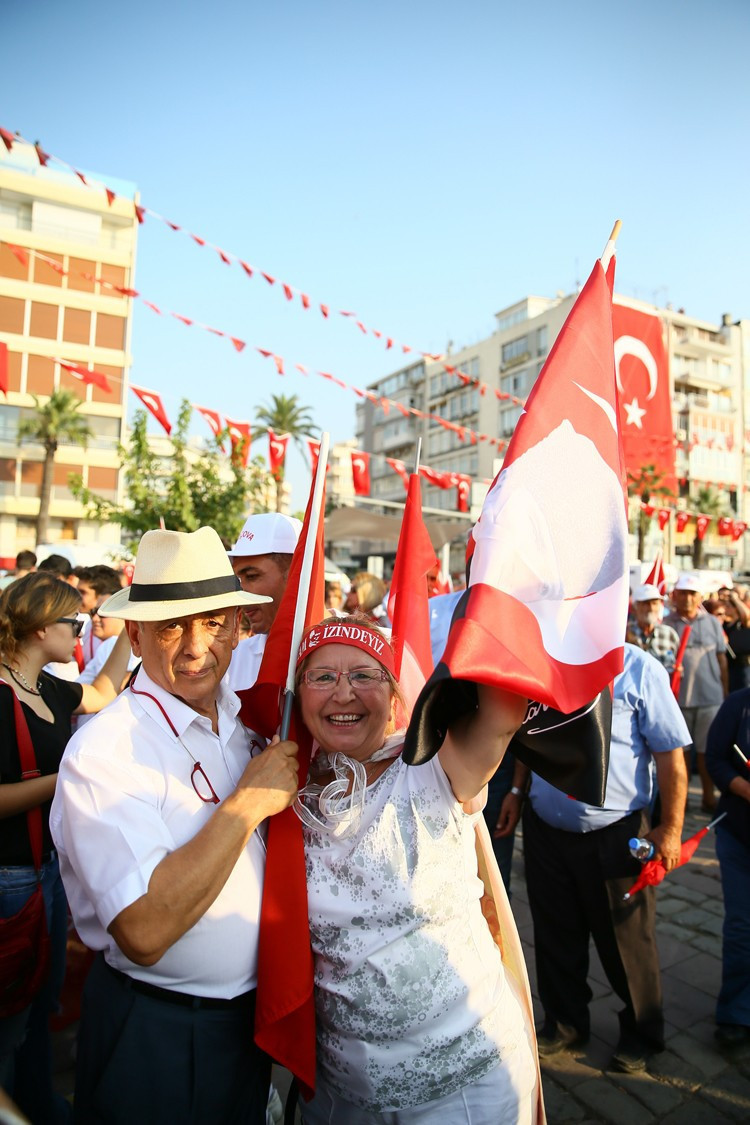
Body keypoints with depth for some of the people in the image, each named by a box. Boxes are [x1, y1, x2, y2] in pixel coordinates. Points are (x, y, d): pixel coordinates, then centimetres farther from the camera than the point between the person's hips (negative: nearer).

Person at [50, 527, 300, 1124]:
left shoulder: (250, 720, -4)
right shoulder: (104, 752, -23)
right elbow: (143, 931, -31)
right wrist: (249, 802, -28)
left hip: (252, 1011, 6)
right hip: (155, 1036, -5)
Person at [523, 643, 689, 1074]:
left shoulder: (639, 669, -14)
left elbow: (671, 755, -11)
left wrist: (670, 829, -10)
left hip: (615, 835, -4)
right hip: (545, 829, 5)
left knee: (627, 939, 14)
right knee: (556, 935, 20)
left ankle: (641, 1032, 41)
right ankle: (565, 1023, 44)